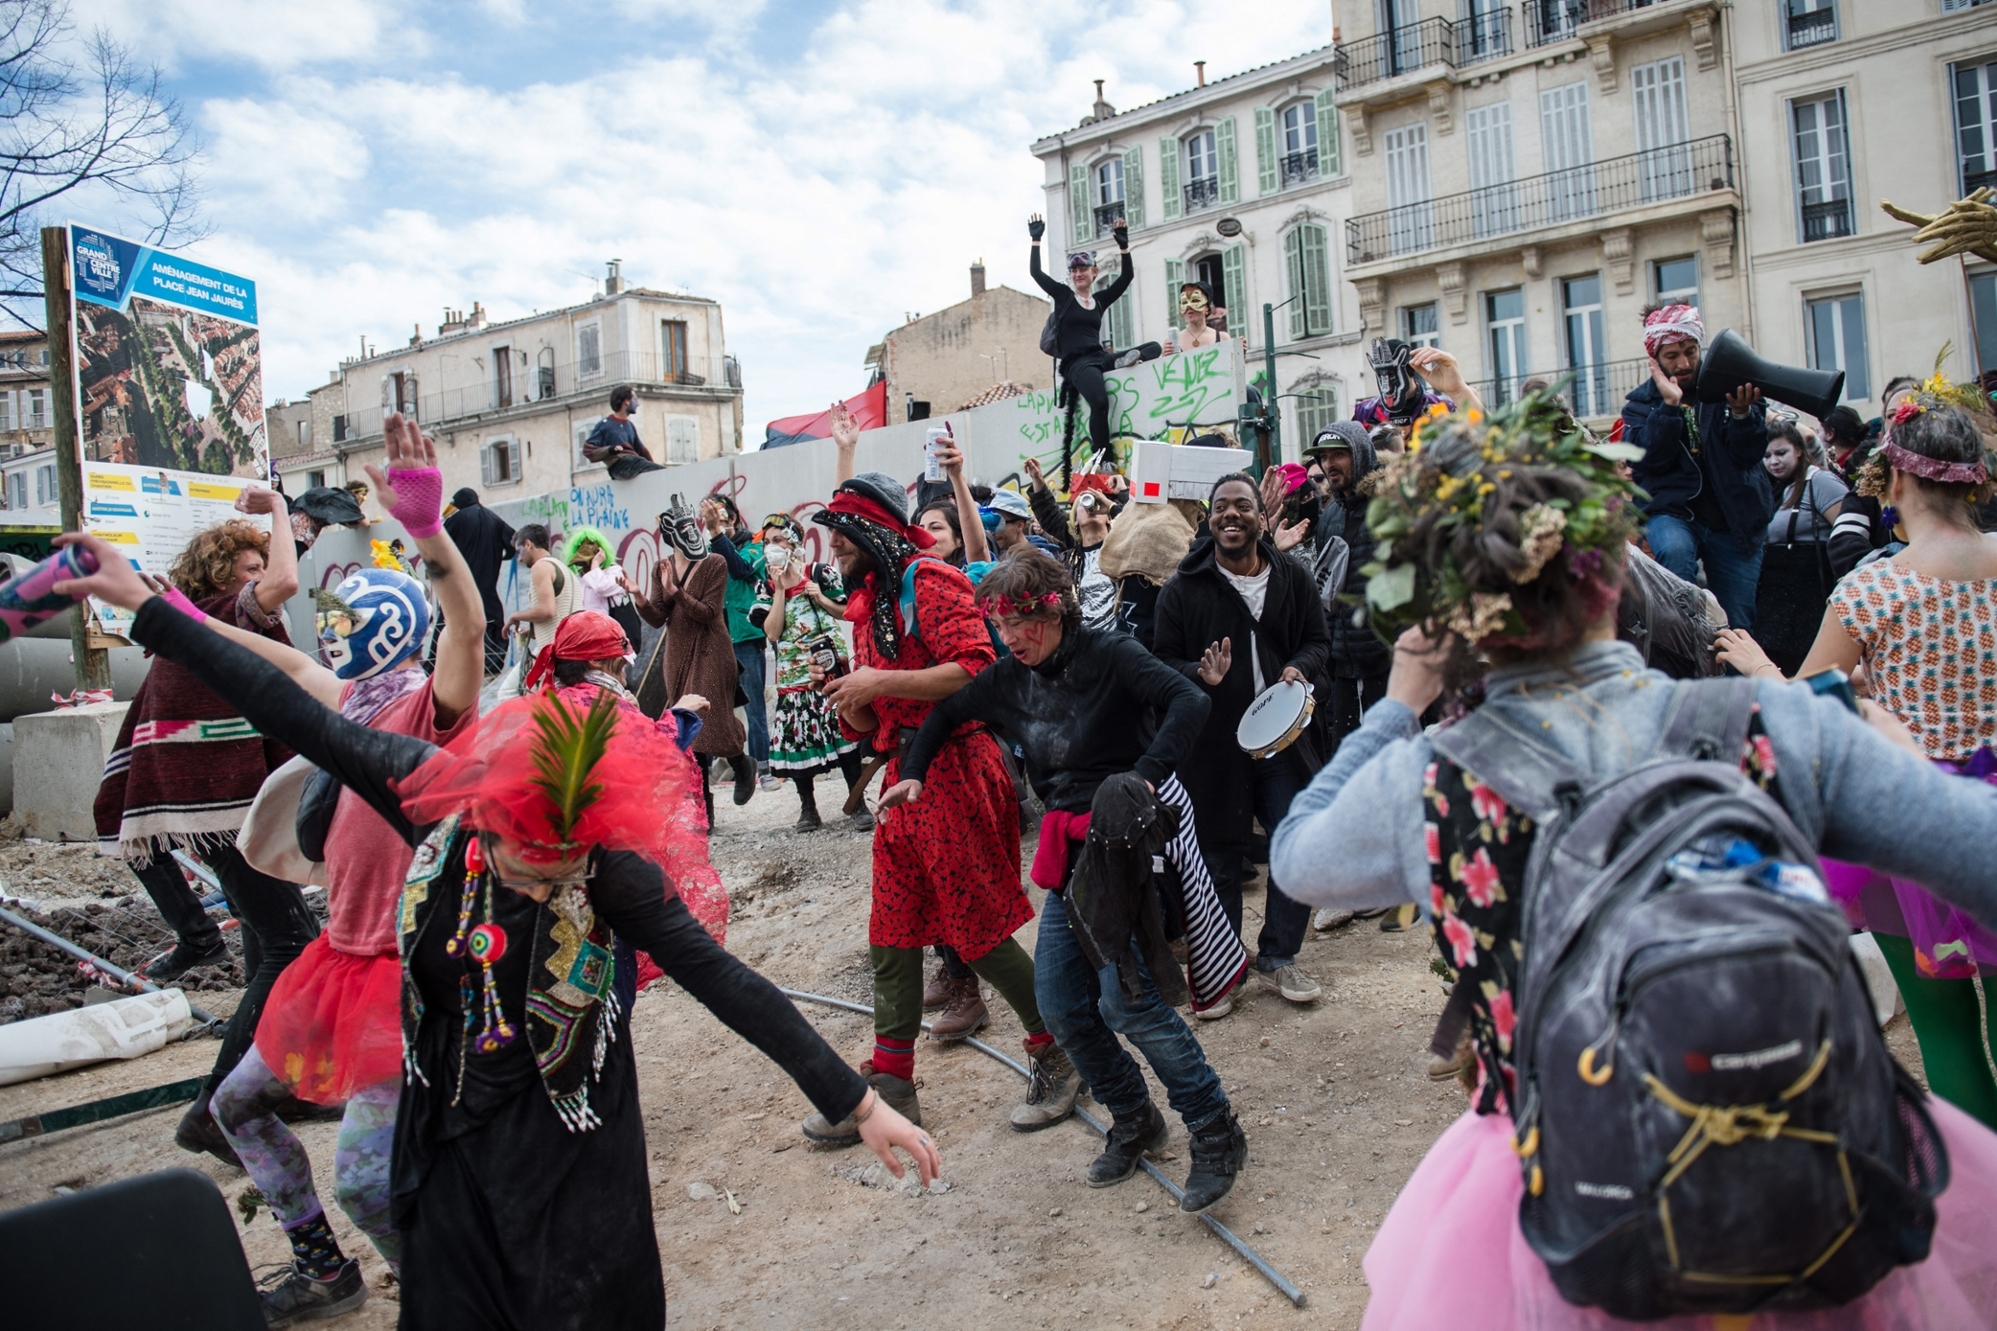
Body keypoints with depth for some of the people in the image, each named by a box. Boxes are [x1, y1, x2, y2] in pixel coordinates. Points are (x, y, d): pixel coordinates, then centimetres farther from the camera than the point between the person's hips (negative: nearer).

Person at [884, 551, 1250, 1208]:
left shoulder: (1109, 655, -13)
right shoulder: (1011, 678, 7)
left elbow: (1189, 701, -25)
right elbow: (947, 711, 23)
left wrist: (1144, 775, -37)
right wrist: (912, 772, 11)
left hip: (1130, 834, -7)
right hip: (1071, 850, 8)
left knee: (1126, 998, -16)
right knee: (1060, 1003, 5)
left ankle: (1216, 1133, 1)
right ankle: (1134, 1122, 24)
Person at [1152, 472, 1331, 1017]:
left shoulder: (1292, 578, 5)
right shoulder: (1183, 588, -3)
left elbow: (1318, 640, 15)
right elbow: (1162, 659, -1)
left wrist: (1300, 667, -7)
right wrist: (1201, 676, -21)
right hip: (1213, 742, -3)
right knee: (1220, 858, 6)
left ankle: (1278, 955, 26)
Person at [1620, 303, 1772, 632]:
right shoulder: (1641, 401, 3)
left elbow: (1750, 454, -5)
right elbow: (1647, 460, -13)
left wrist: (1742, 413, -23)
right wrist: (1670, 404, -21)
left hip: (1733, 519, 2)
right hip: (1673, 512, -2)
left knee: (1737, 628, 2)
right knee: (1674, 550, -37)